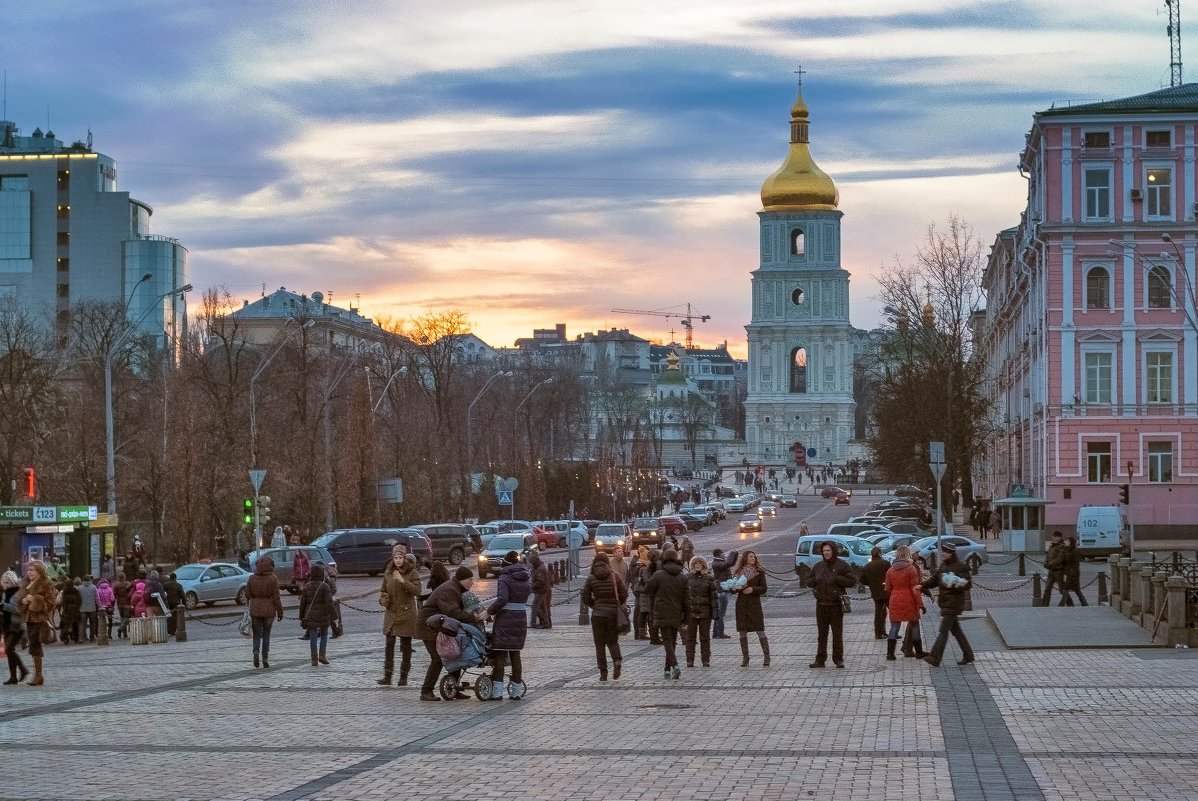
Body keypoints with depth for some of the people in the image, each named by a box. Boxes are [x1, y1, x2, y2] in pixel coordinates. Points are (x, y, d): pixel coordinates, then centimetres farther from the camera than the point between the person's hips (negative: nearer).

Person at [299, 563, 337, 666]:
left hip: (310, 615, 2)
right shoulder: (325, 586, -8)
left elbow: (302, 603, 5)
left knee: (313, 637, 4)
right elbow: (329, 602, -13)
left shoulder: (306, 587, 2)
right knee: (324, 634, 17)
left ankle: (314, 660, 0)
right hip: (323, 615, -2)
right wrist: (334, 616, -9)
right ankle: (322, 655, 4)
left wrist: (301, 617, 13)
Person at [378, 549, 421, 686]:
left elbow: (417, 591, -15)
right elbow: (383, 590, 21)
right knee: (389, 644, -4)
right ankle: (387, 676, -3)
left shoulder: (413, 573, -4)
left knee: (406, 646, 3)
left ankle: (403, 677, 9)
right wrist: (382, 600, 0)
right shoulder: (388, 573, 8)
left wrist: (402, 581, -23)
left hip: (407, 613, -3)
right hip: (391, 613, 3)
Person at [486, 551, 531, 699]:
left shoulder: (505, 578, -11)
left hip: (505, 618, -6)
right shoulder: (527, 577, 9)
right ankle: (516, 691, 13)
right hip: (521, 617, 6)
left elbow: (502, 599, -22)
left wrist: (490, 611, -12)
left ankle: (497, 691, -6)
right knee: (515, 654, 13)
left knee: (499, 653, -1)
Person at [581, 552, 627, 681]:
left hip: (598, 614, -1)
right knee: (612, 641, 14)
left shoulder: (591, 578, -3)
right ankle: (617, 660, -14)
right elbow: (624, 594, -2)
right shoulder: (614, 576, -2)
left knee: (600, 644, 6)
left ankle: (603, 673, 2)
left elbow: (585, 598, -1)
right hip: (614, 613, 1)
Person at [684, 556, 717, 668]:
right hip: (691, 611, 1)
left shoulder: (709, 578, 4)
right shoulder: (688, 578, 5)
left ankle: (706, 660, 10)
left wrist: (715, 609, -3)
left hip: (705, 612, -1)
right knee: (690, 637, 2)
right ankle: (690, 660, 7)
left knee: (705, 637, 5)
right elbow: (684, 594, 7)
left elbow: (714, 595, 4)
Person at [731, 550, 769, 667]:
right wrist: (738, 588, -12)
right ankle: (745, 658, 9)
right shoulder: (737, 572, 7)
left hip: (755, 604, -2)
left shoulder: (759, 572, 3)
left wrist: (752, 589, -15)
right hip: (741, 604, 2)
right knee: (742, 632, 3)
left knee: (760, 631, -6)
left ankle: (766, 656, -1)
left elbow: (764, 588, 0)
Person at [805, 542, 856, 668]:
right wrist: (815, 581, -3)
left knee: (837, 633, -1)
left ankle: (838, 659, 5)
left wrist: (836, 579, -16)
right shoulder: (818, 566, 13)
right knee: (822, 633, 7)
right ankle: (820, 659, 10)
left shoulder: (842, 565, -2)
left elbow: (852, 580, -6)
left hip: (836, 604, -4)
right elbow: (809, 581, 19)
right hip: (821, 604, 4)